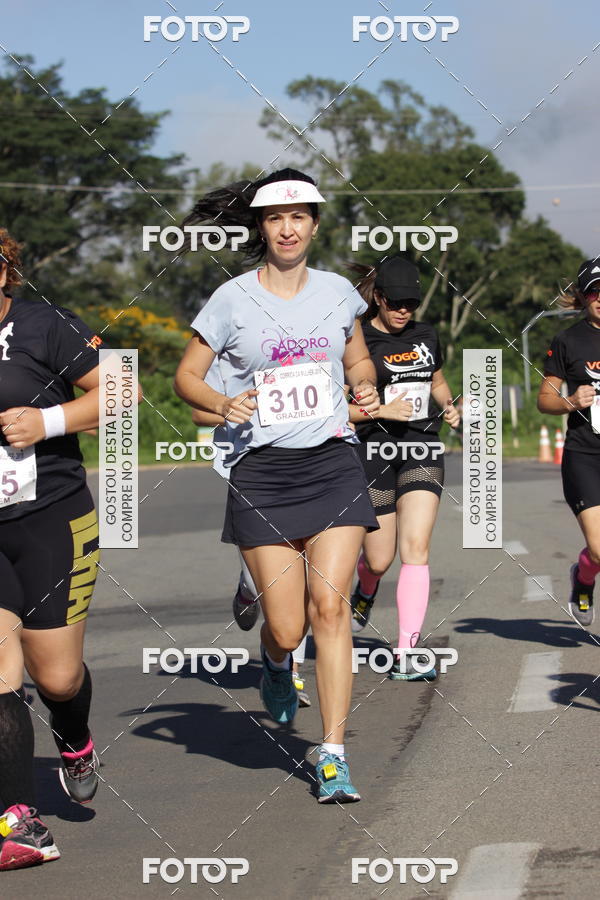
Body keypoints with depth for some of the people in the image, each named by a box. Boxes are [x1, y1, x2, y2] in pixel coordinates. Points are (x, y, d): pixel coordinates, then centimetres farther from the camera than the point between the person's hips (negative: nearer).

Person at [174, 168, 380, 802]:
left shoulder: (337, 292, 9)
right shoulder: (233, 299, 2)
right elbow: (186, 376, 6)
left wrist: (365, 388, 2)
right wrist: (222, 404, -13)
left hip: (332, 463, 1)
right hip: (261, 470, -1)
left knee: (330, 606, -13)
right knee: (286, 627, -4)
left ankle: (332, 756, -7)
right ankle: (276, 663, 36)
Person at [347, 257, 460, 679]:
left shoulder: (426, 336, 10)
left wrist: (450, 406, 7)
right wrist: (381, 410, -18)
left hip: (423, 452, 3)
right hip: (374, 451, -3)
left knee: (415, 548, -13)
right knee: (379, 559, 4)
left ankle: (407, 656, -17)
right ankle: (364, 594, 44)